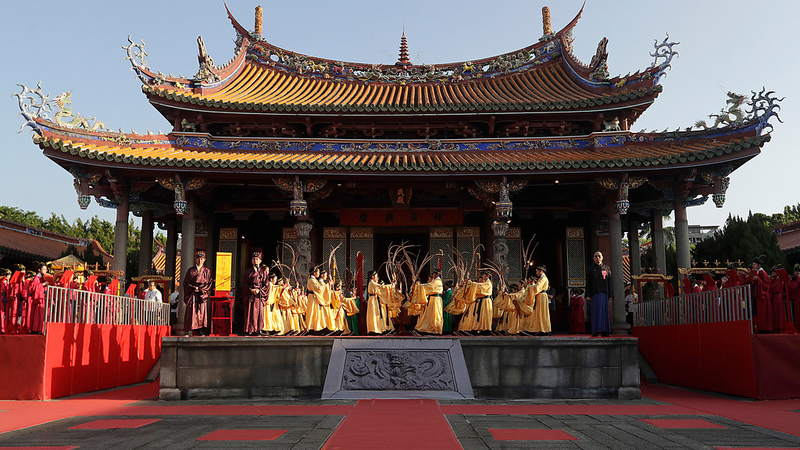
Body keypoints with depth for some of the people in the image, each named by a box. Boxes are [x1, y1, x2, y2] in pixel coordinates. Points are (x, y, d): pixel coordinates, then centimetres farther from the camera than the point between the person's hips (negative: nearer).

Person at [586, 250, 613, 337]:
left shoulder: (606, 268, 12)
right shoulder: (590, 269, 8)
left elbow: (610, 282, 9)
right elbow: (588, 283, 2)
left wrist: (610, 295, 0)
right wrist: (588, 295, -7)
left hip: (604, 293, 2)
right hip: (594, 294, -2)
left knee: (605, 311, 1)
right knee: (596, 312, -5)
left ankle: (605, 331, 5)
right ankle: (595, 332, -5)